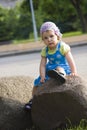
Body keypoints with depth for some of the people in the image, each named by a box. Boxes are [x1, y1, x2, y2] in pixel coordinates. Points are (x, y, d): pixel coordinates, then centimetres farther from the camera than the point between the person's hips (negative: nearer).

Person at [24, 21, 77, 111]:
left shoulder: (62, 47, -14)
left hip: (63, 67, -6)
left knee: (59, 69, -41)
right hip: (50, 69, 6)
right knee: (38, 82, 4)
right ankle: (33, 99, 17)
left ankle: (61, 75, -74)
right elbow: (42, 64, -3)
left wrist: (74, 72, -29)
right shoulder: (45, 51, 0)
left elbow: (70, 60, -19)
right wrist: (42, 76, -18)